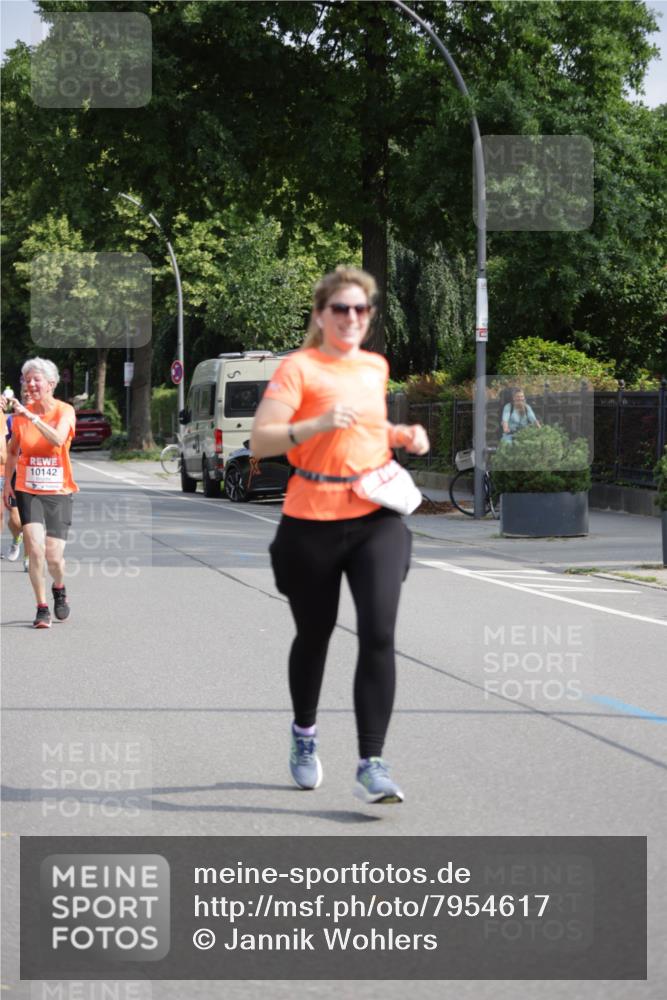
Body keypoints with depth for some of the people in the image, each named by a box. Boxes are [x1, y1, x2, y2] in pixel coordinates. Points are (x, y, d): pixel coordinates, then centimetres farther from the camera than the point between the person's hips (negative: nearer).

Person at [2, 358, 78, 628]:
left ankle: (59, 589, 31)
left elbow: (58, 439, -27)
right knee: (35, 549, -15)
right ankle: (41, 608, -3)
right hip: (27, 491, 1)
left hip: (58, 493, -1)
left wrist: (31, 416, -34)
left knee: (54, 556, -2)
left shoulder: (64, 411, -6)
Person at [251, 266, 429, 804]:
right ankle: (305, 732, 40)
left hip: (377, 517, 3)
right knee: (314, 634, 12)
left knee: (379, 634, -13)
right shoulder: (298, 367, -5)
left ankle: (372, 765, -12)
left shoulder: (376, 367, 13)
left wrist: (402, 434, 13)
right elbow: (260, 440, -15)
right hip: (312, 521, -3)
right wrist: (319, 424, -27)